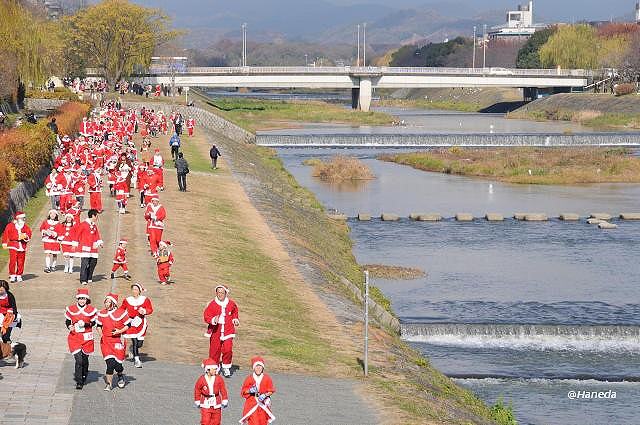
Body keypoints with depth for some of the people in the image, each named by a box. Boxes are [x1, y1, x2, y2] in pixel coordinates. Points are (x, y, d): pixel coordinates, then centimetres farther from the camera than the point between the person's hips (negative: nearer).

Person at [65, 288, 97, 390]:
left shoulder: (91, 310, -2)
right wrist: (69, 327, -12)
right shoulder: (71, 309, -1)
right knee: (78, 359, -13)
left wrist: (85, 324, -14)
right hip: (74, 337, -1)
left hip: (87, 338, 1)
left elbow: (93, 322, 5)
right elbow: (67, 321, 10)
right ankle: (79, 382, -9)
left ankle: (83, 377, 39)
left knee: (85, 359, 13)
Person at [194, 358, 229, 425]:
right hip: (205, 405, -2)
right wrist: (197, 403, 8)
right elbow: (197, 391, 4)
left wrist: (225, 401, -1)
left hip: (216, 405, 2)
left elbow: (223, 390, 2)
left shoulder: (219, 379, -4)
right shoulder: (201, 380, -8)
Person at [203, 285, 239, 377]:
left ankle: (226, 368, 8)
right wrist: (213, 320, -24)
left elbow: (234, 313, 23)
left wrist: (235, 320, 6)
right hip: (215, 331, 0)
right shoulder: (212, 304, -4)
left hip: (228, 331, 0)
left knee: (228, 349, -11)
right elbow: (206, 316, -6)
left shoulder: (231, 304, 4)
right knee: (215, 350, 4)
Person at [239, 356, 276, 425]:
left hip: (263, 404, 2)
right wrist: (250, 390, -18)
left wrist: (265, 395, -15)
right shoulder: (249, 378, -5)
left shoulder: (267, 378, -3)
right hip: (252, 404, -2)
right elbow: (243, 391, 2)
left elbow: (271, 391, 4)